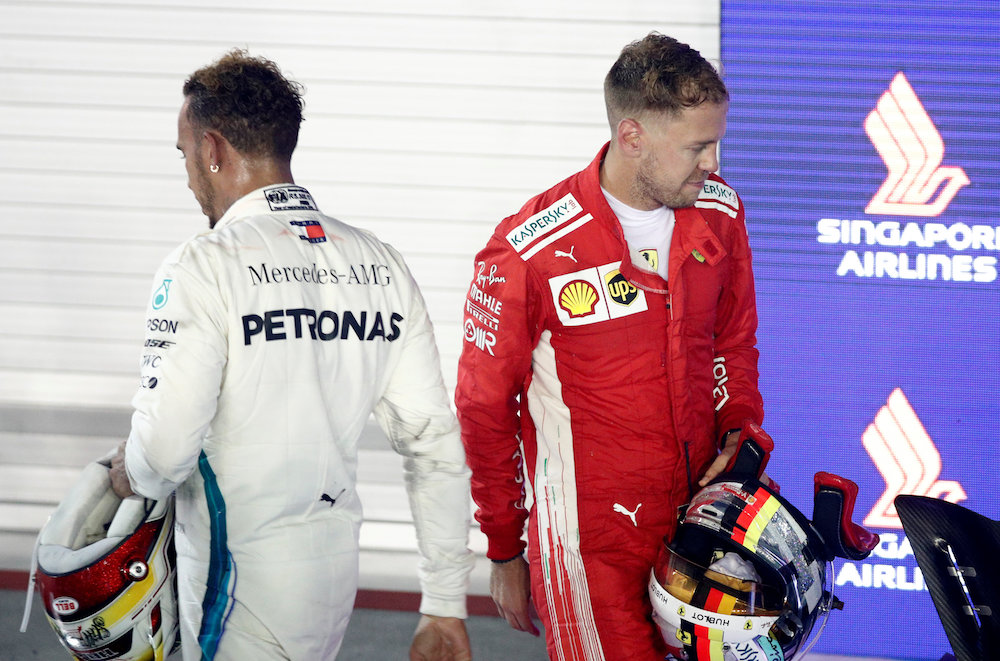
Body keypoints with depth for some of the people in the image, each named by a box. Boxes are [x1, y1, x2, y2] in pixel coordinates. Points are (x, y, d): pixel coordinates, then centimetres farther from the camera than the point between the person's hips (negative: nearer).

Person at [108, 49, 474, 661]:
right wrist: (445, 607, 8)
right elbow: (437, 444, 4)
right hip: (336, 562, 7)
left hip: (241, 572, -6)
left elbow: (167, 449, -21)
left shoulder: (204, 268, -14)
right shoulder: (381, 267, 5)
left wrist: (129, 476, 4)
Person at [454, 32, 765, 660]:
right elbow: (484, 408, -3)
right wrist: (505, 555, 2)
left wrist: (740, 432, 1)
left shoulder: (719, 214, 3)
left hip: (697, 514, 5)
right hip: (588, 546, -5)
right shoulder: (527, 252, -13)